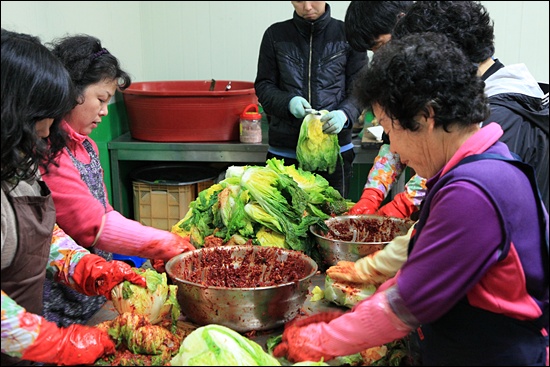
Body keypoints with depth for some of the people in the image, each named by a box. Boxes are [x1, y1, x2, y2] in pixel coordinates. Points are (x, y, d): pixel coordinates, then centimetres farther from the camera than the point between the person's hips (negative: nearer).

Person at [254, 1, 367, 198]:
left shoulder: (347, 34, 2)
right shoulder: (276, 35, 6)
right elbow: (263, 86, 6)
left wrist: (345, 113, -20)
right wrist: (288, 102, -15)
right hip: (284, 150, 1)